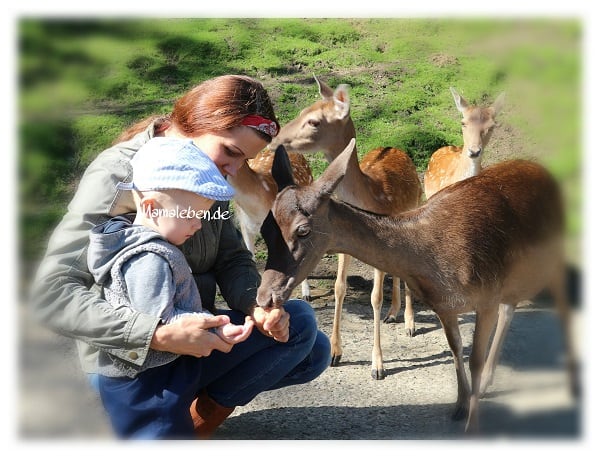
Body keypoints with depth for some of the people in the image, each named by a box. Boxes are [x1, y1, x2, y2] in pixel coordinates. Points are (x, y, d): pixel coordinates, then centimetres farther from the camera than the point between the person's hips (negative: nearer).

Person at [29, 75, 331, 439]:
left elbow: (231, 259, 3)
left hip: (196, 339, 7)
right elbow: (48, 292, -30)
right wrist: (160, 335, -39)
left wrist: (256, 303, -21)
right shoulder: (117, 177, -23)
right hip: (133, 362, -7)